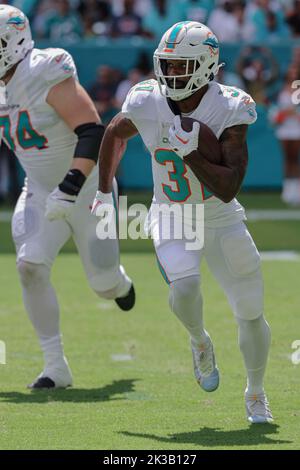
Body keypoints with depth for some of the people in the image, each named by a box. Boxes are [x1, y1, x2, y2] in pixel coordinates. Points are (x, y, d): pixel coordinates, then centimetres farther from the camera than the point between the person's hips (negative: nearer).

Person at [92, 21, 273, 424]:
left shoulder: (228, 111, -23)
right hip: (171, 219, 1)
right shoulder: (147, 104, -15)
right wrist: (104, 192, 13)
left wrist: (190, 151, -35)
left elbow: (228, 190, -28)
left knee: (250, 313, 6)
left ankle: (256, 393, 31)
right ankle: (199, 342, 7)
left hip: (222, 221, 0)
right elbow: (115, 133, 11)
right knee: (184, 287, -28)